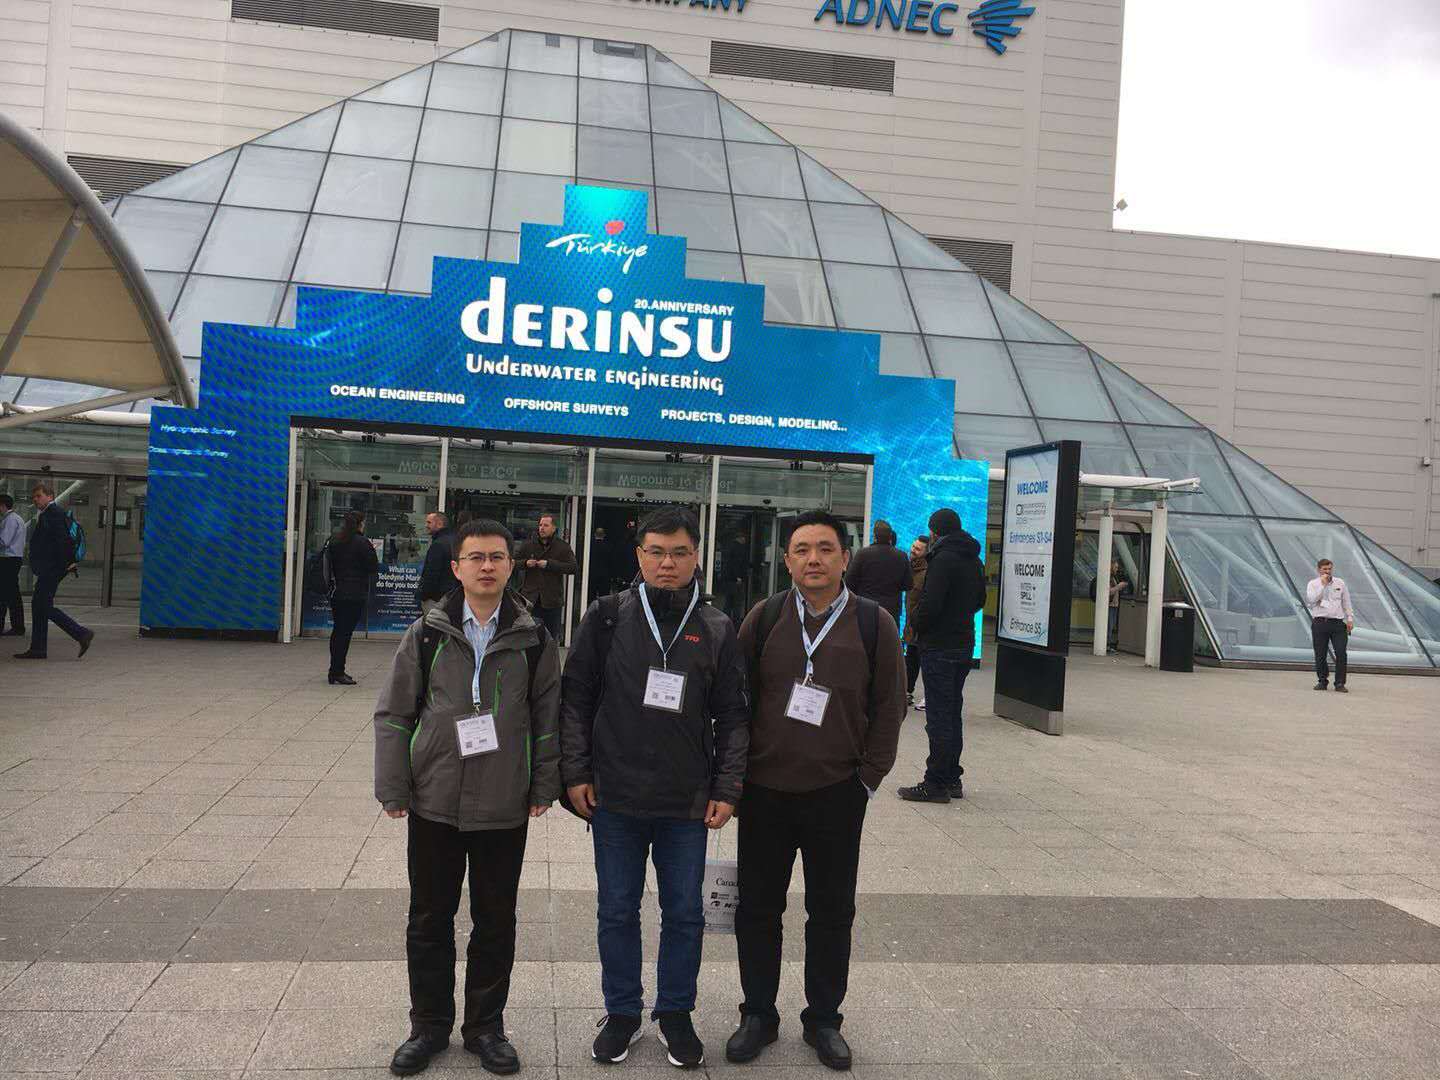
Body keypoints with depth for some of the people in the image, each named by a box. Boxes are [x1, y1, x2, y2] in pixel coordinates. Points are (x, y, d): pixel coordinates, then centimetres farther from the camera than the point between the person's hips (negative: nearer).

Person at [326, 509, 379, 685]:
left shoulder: (334, 541, 8)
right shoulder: (362, 543, -11)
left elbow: (329, 565, 12)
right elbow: (374, 567, -8)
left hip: (336, 593, 7)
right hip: (355, 594, -7)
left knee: (338, 630, 14)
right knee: (345, 631, -4)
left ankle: (336, 670, 22)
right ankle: (337, 673, -4)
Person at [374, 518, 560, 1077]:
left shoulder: (534, 639, -1)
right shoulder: (427, 633, -1)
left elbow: (547, 717, 4)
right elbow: (394, 712, 1)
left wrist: (544, 787, 0)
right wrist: (393, 788, -3)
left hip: (505, 806, 0)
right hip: (434, 801, 1)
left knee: (496, 920, 11)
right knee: (430, 918, 12)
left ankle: (486, 1025, 28)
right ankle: (430, 1024, 29)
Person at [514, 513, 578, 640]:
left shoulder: (563, 547, -1)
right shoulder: (528, 545, 6)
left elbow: (573, 567, -12)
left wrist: (549, 564, -18)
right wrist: (525, 563, -10)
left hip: (552, 601, -1)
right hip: (531, 599, 1)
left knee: (552, 636, 7)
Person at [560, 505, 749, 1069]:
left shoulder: (717, 629, 0)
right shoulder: (607, 617, -3)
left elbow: (732, 716, 3)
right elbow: (576, 697, 0)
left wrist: (727, 789, -2)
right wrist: (576, 773, -4)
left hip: (688, 803, 1)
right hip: (615, 796, 0)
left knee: (685, 913, 11)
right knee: (617, 911, 12)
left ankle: (676, 1012, 32)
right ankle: (622, 1012, 32)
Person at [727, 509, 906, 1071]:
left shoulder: (874, 623, -3)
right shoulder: (763, 618, -1)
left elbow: (889, 707, 2)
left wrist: (867, 777, -1)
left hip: (837, 793, -1)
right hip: (764, 791, 1)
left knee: (832, 912, 11)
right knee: (757, 908, 10)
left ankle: (823, 1018, 29)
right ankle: (758, 1014, 28)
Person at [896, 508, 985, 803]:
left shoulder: (944, 558, -16)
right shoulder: (974, 560, 12)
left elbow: (930, 605, -22)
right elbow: (980, 600, 23)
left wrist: (915, 621, -5)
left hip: (939, 648, -9)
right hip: (965, 645, 9)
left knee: (938, 716, -5)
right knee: (953, 714, 16)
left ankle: (936, 784, 0)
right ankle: (952, 779, 22)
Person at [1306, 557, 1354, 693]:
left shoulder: (1340, 583, 13)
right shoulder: (1313, 584, 5)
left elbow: (1346, 602, 17)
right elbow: (1311, 600, -12)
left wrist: (1350, 618, 11)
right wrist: (1322, 584, -12)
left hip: (1337, 622, 1)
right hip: (1319, 623, -1)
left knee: (1341, 653, -8)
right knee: (1320, 655, 2)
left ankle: (1339, 683, -3)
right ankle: (1322, 681, 15)